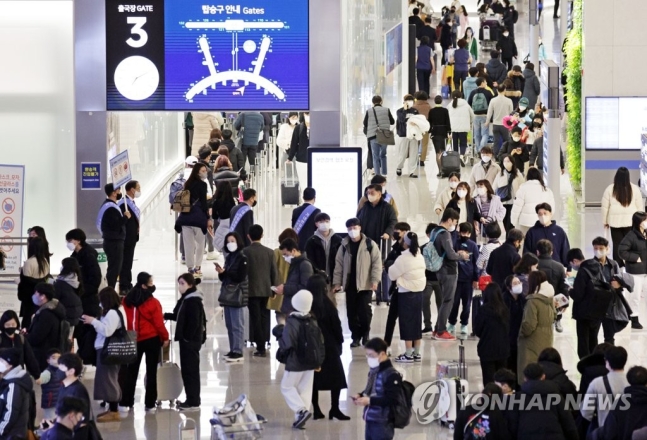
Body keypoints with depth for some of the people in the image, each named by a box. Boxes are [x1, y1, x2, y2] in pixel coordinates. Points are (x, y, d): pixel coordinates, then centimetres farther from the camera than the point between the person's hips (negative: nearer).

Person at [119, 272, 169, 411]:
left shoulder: (128, 301, -1)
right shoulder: (153, 302, -16)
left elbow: (128, 320, 5)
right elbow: (159, 323, -13)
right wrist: (165, 337, 1)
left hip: (134, 340, 4)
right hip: (152, 339, -4)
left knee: (131, 371, 11)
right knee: (151, 372, 4)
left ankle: (125, 402, 10)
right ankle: (150, 404, 6)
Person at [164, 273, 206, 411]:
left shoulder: (193, 301, -16)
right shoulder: (186, 299, 13)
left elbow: (194, 322, -21)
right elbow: (180, 317, 22)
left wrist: (187, 337, -20)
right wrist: (166, 316, 14)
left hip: (191, 340, -10)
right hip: (187, 340, 10)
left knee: (190, 370, -5)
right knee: (187, 370, 14)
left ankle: (193, 402, -1)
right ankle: (191, 400, 21)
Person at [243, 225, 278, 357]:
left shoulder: (245, 252, -9)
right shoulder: (269, 252, 0)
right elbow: (274, 272, 1)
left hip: (252, 290, -3)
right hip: (266, 289, 3)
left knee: (256, 318, -1)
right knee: (263, 317, 13)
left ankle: (260, 347, -4)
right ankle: (262, 345, 16)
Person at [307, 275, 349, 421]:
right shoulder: (327, 305, -14)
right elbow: (336, 326, -9)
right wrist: (340, 341, 6)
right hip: (329, 346, -4)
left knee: (314, 377, 10)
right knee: (335, 376, 6)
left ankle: (316, 410, 11)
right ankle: (334, 409, 4)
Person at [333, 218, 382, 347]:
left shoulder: (370, 244, -2)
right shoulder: (344, 246, 8)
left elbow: (377, 263, -5)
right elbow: (339, 265, 9)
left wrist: (375, 280, -13)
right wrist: (337, 282, 2)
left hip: (365, 284, -3)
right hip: (350, 285, 3)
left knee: (364, 311, -6)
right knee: (352, 312, 4)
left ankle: (365, 334, 14)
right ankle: (356, 337, 13)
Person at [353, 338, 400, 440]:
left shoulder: (391, 375, -17)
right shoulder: (373, 371, 11)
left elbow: (391, 399, -23)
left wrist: (369, 400, -25)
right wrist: (360, 395, 5)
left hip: (383, 423, -9)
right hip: (370, 420, 9)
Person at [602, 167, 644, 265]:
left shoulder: (610, 189, -4)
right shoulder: (635, 189, -3)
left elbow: (605, 207, 3)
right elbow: (640, 206, 4)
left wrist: (605, 221, 15)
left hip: (615, 221, 0)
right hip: (630, 221, 0)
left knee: (617, 244, 6)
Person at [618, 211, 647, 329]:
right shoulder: (631, 236, -16)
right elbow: (621, 251, -18)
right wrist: (635, 257, -16)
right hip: (635, 271, -6)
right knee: (635, 295, 2)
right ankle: (634, 319, 13)